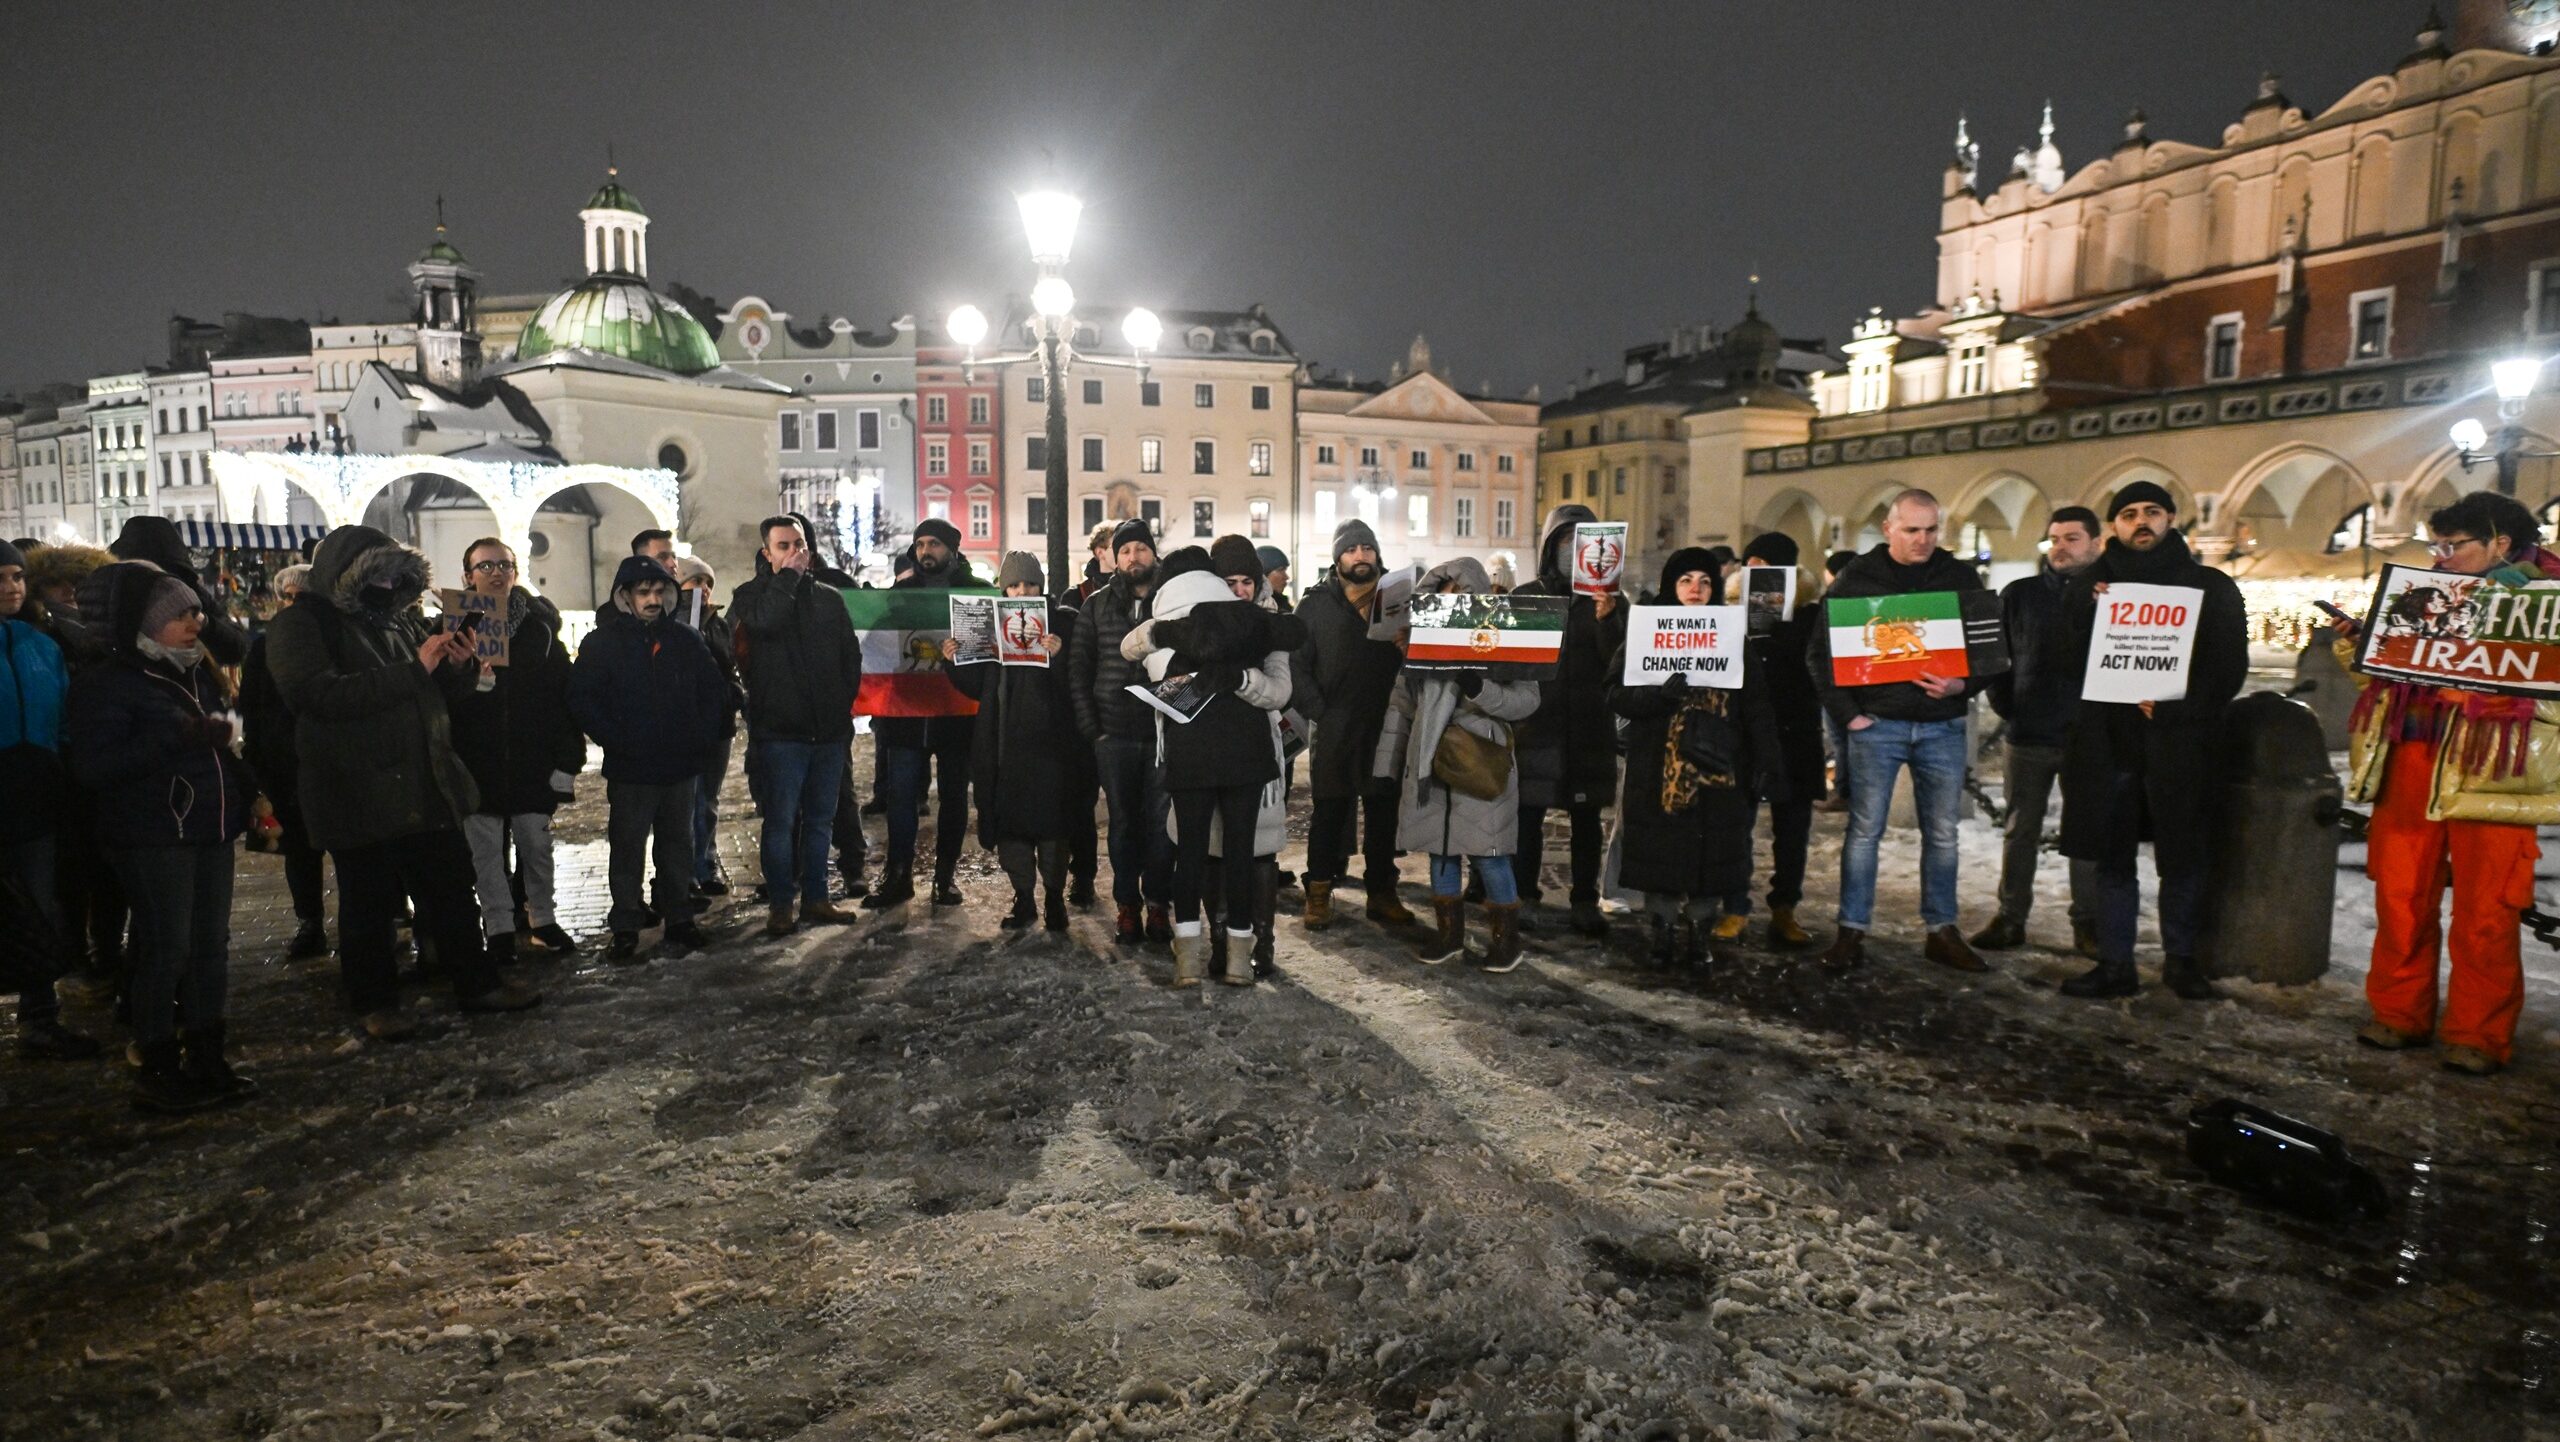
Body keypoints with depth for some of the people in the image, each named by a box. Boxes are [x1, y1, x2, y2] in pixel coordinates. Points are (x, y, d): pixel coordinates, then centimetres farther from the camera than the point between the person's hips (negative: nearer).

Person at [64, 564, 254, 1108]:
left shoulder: (199, 672, 15)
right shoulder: (105, 685, -8)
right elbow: (95, 767, -18)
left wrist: (222, 734, 8)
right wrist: (177, 737, -24)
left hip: (211, 828, 7)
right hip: (155, 837, -7)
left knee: (211, 945, 8)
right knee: (166, 950, -5)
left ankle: (206, 1057, 17)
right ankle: (158, 1072, 6)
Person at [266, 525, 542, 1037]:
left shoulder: (402, 619, 13)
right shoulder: (301, 625, -6)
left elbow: (440, 692, 23)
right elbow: (320, 693, -23)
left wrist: (460, 665, -1)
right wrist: (412, 670, -22)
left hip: (428, 788, 6)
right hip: (357, 796, -6)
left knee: (452, 890, 12)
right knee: (369, 903, 6)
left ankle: (476, 981, 23)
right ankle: (373, 1001, 21)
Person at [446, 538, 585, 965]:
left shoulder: (538, 626, 2)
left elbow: (564, 694, -1)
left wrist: (567, 757, -6)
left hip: (532, 760, 1)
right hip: (477, 763, -1)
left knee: (537, 844, 11)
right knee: (487, 850, 7)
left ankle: (543, 919, 25)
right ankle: (499, 929, 18)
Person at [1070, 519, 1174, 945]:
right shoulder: (1097, 605, 8)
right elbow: (1078, 669, 7)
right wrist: (1091, 729, -1)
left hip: (1164, 732, -1)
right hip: (1113, 734, 1)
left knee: (1160, 822, 3)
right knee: (1123, 822, 7)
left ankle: (1157, 904, 14)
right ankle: (1127, 905, 17)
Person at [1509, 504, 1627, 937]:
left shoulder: (1607, 598, 4)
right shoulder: (1525, 596, 5)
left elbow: (1620, 659, -8)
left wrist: (1607, 619, -26)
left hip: (1589, 730, 1)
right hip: (1534, 727, 0)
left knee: (1586, 820, 8)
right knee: (1528, 816, 1)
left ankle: (1586, 902, 15)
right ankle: (1523, 898, 12)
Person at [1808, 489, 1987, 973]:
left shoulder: (1961, 577, 6)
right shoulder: (1857, 577, 0)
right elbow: (1821, 652, 1)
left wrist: (1962, 684, -12)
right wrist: (1846, 713, -6)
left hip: (1942, 726, 2)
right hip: (1877, 724, -2)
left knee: (1942, 834, 8)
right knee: (1864, 830, 1)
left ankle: (1941, 932, 19)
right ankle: (1852, 932, 7)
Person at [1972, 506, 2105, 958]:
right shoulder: (2019, 594, 6)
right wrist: (2006, 704, 0)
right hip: (2028, 735, 1)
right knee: (2020, 832, 7)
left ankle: (2087, 925, 15)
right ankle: (2011, 919, 15)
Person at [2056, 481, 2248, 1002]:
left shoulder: (2211, 586, 5)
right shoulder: (2088, 586, 9)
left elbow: (2229, 667, -2)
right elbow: (2067, 662, 5)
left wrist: (2175, 709, -14)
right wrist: (2091, 615, -13)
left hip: (2181, 744, -1)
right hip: (2108, 743, 1)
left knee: (2183, 860, 7)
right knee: (2112, 859, 6)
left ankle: (2181, 958, 23)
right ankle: (2115, 964, 15)